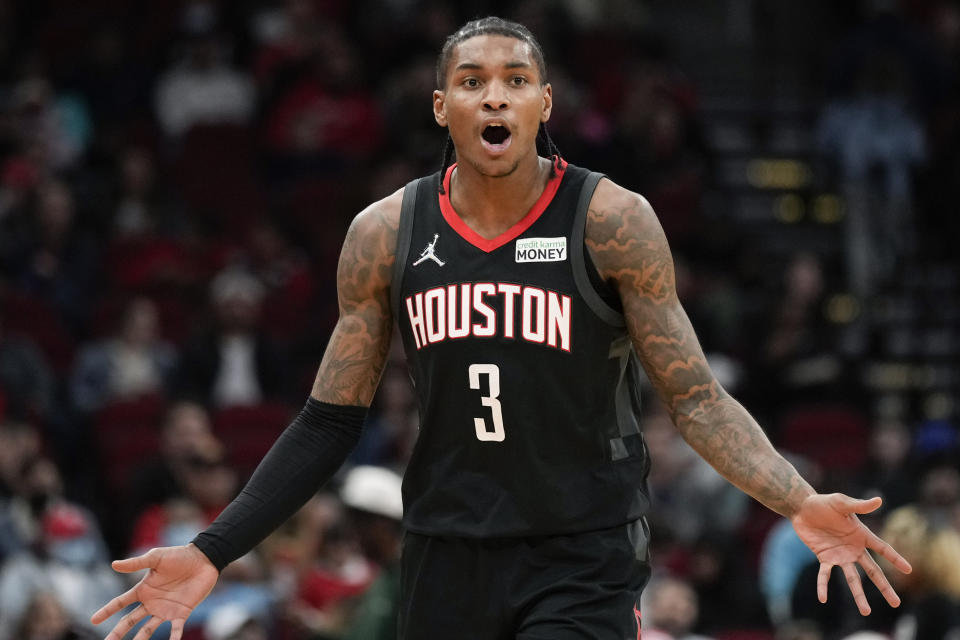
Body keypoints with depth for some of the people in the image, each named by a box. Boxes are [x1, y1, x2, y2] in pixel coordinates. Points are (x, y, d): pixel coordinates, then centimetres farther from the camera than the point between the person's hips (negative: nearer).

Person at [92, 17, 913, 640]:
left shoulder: (611, 221, -7)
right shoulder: (386, 233, 1)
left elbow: (693, 394, -5)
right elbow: (330, 422, 7)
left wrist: (799, 502, -20)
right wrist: (213, 552, 1)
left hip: (583, 560, -3)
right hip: (446, 561, 3)